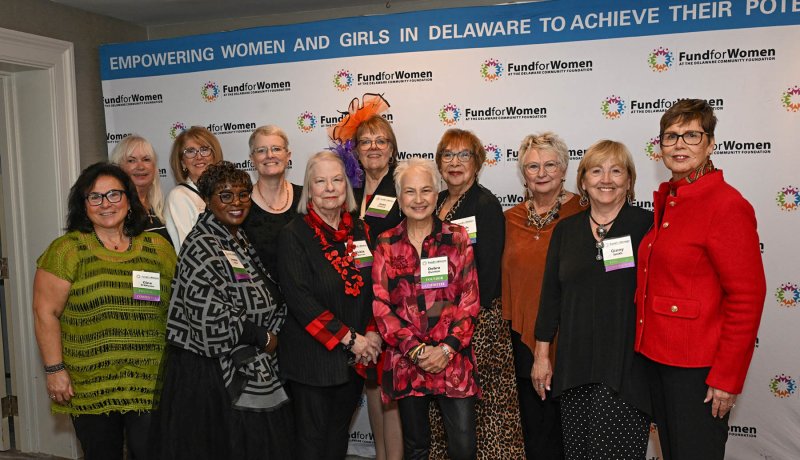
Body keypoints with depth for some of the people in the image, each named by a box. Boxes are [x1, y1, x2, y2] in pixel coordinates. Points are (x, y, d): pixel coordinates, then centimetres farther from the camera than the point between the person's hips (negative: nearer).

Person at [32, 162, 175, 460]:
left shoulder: (158, 247, 6)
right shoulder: (67, 250, -2)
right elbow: (46, 313, -3)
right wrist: (54, 370, -6)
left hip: (151, 385, 2)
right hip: (90, 388, -1)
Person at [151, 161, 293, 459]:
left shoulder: (241, 241, 11)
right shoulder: (202, 247, -15)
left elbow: (266, 298, 19)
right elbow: (210, 314, -24)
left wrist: (268, 338, 3)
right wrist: (262, 338, -13)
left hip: (251, 370, 8)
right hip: (213, 370, -8)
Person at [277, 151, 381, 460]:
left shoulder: (359, 231, 6)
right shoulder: (293, 235, -9)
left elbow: (374, 287, 8)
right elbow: (299, 298, -17)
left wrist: (372, 333, -8)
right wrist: (349, 338, -18)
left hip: (355, 357, 5)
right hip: (312, 357, -4)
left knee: (339, 434, 18)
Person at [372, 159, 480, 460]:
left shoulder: (457, 238, 2)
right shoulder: (386, 244, 3)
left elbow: (470, 299, -2)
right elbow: (381, 306, -2)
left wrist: (447, 349, -12)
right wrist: (416, 349, -11)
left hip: (454, 360, -1)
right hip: (405, 362, 1)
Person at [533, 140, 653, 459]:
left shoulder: (647, 225, -2)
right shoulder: (566, 230, 9)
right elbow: (550, 295, 10)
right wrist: (541, 355, 8)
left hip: (627, 365, -3)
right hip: (575, 365, 4)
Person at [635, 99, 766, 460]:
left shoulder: (727, 205, -16)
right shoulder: (666, 201, 9)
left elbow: (747, 298, -18)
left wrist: (727, 378, -17)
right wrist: (648, 344, 11)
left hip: (698, 365, -8)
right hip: (659, 356, 8)